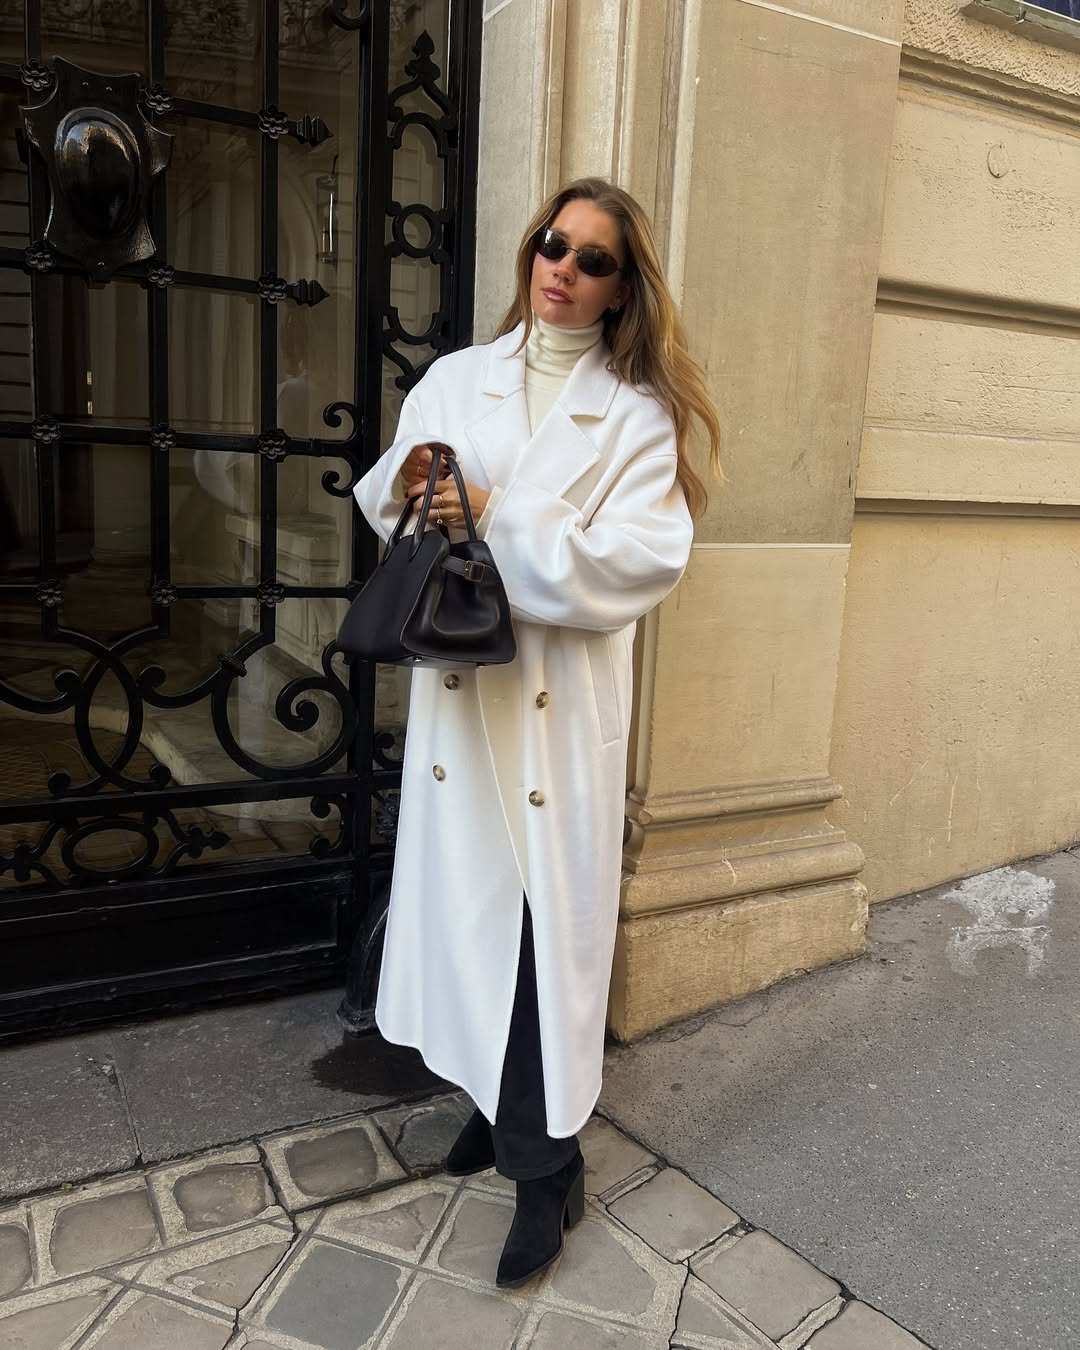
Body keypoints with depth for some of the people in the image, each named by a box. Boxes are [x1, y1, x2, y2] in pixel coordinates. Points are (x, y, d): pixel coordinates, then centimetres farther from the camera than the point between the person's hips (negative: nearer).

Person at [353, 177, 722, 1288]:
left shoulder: (636, 413, 1)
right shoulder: (453, 380, 10)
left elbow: (646, 559, -12)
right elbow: (388, 510, 11)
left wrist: (499, 518, -18)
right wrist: (405, 485, -12)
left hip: (563, 698, -3)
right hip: (457, 684, 3)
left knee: (549, 915, 1)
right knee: (468, 897, 11)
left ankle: (548, 1157, 18)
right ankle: (495, 1097, 33)